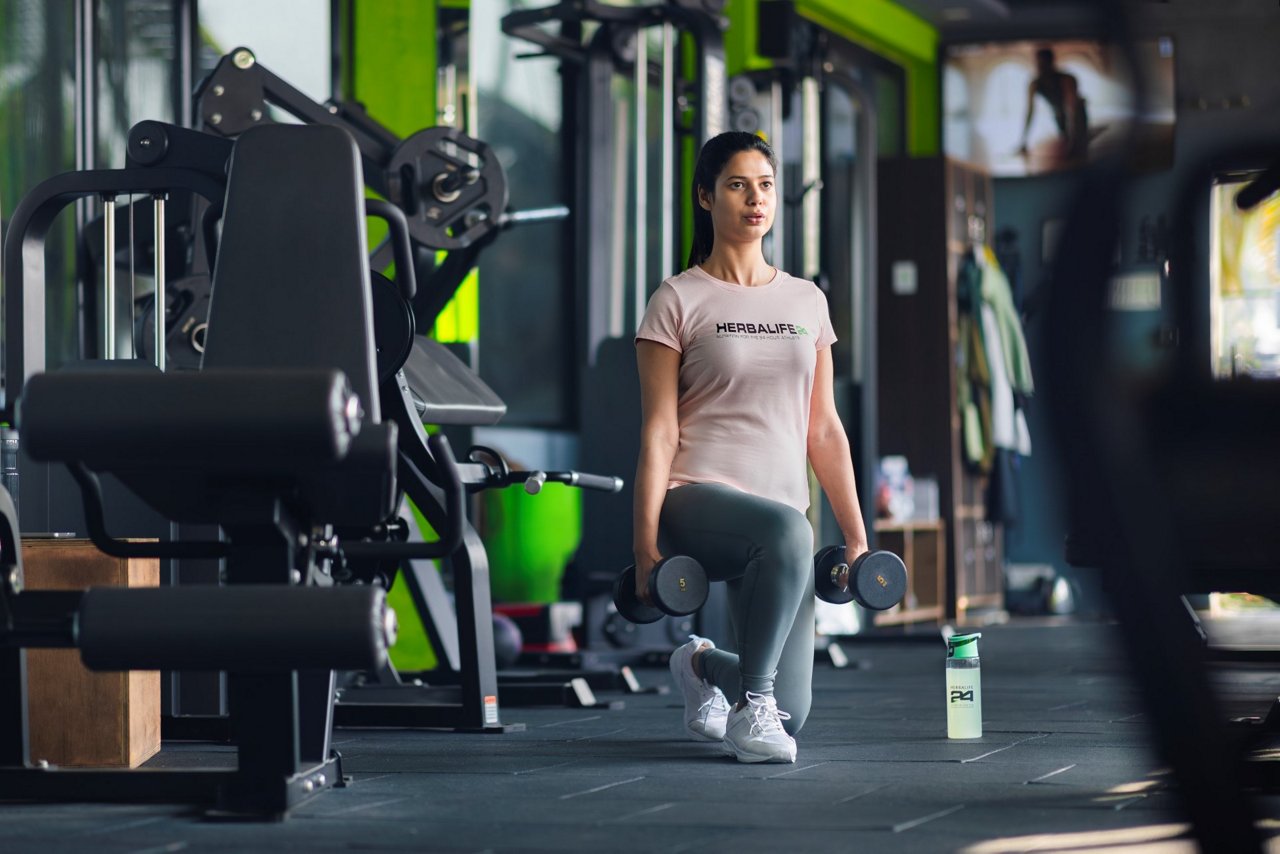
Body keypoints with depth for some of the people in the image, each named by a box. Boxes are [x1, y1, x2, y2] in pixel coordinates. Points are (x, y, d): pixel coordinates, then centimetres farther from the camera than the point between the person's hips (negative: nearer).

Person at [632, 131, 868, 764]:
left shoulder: (806, 302, 14)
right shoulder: (679, 301, 1)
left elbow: (824, 428, 16)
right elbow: (658, 430, -4)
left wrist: (856, 534, 10)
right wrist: (646, 543, -11)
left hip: (781, 501, 5)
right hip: (696, 498, -5)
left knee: (789, 713, -3)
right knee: (787, 531, -41)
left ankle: (702, 667, 33)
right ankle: (750, 708, -24)